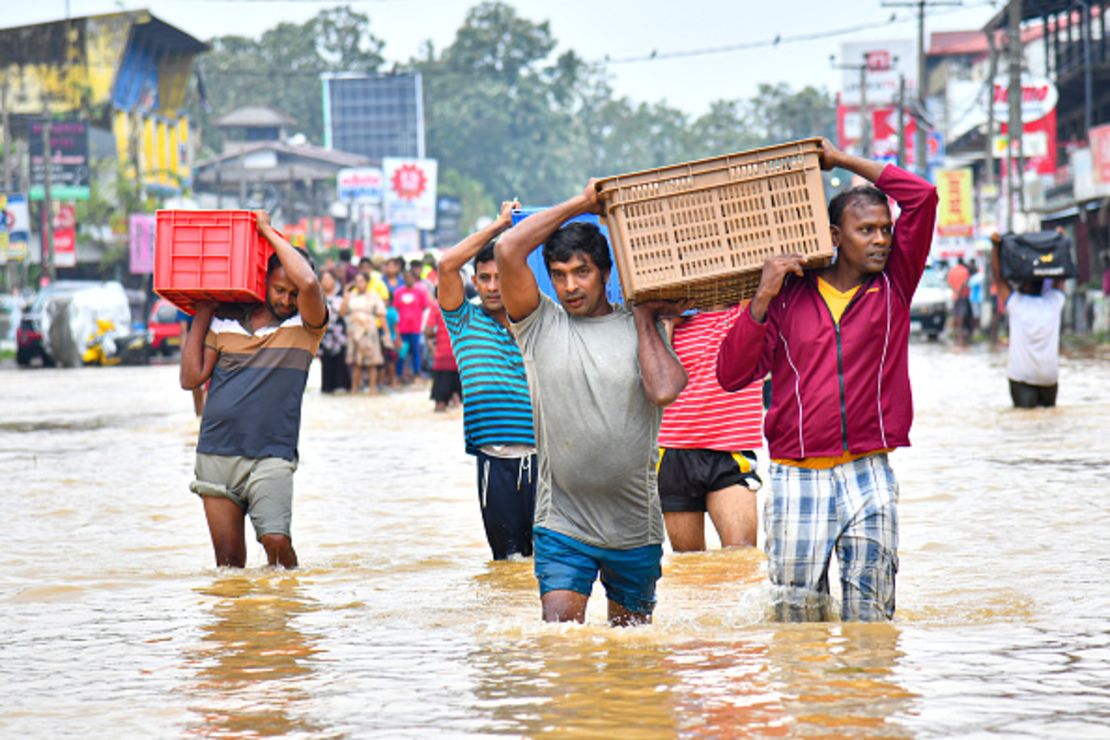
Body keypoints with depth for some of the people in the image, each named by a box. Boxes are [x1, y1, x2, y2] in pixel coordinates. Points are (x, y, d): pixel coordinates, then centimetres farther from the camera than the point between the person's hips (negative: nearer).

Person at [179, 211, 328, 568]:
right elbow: (191, 378, 8)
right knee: (228, 558, 2)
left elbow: (309, 283, -18)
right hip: (216, 454, 3)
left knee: (276, 541, -19)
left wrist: (269, 231, -7)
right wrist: (201, 316, 10)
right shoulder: (225, 322, 10)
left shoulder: (305, 325, 2)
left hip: (271, 457, -3)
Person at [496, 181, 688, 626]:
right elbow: (508, 251, -10)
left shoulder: (642, 329, 5)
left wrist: (644, 318, -2)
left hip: (635, 525, 2)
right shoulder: (541, 325, 2)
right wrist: (580, 204, -2)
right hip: (562, 521, -1)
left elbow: (664, 390, -14)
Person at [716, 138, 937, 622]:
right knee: (795, 611, 1)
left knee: (871, 615, -3)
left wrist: (841, 160, 5)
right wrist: (762, 298, -8)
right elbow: (730, 375, 0)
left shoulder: (892, 288, 8)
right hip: (797, 476, 0)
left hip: (869, 476, 1)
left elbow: (922, 197, 1)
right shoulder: (788, 296, 6)